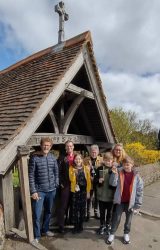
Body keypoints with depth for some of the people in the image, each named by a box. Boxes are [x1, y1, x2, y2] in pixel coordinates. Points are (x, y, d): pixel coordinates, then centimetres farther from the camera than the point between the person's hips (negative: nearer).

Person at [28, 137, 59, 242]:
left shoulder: (53, 158, 0)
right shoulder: (34, 158, -13)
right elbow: (31, 176, -12)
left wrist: (56, 185, 5)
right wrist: (33, 191, -14)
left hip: (51, 190, 5)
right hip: (39, 190, -4)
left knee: (48, 211, 19)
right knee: (37, 214, 0)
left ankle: (45, 230, 40)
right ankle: (37, 235, 21)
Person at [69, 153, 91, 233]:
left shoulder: (86, 168, 0)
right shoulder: (71, 168, -1)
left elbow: (88, 180, 2)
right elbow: (71, 179, -9)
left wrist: (88, 191, 0)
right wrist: (74, 172, -25)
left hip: (84, 191, 1)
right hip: (75, 191, 0)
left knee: (82, 208, 9)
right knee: (75, 209, 4)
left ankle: (81, 225, 25)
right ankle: (75, 226, 19)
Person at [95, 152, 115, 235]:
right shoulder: (100, 169, -4)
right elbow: (95, 179, 4)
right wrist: (98, 180, -17)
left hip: (111, 195, -1)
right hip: (101, 195, 1)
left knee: (109, 212, 17)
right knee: (102, 212, 16)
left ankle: (108, 226, 39)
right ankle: (102, 226, 38)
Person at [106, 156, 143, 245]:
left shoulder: (136, 176, -11)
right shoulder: (119, 173, -8)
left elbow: (140, 191, -6)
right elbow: (113, 183, -15)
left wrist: (138, 204, -6)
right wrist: (114, 174, -29)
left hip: (130, 201, 0)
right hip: (120, 200, 0)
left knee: (128, 219, 19)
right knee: (116, 218, 10)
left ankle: (126, 234, 41)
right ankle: (112, 234, 29)